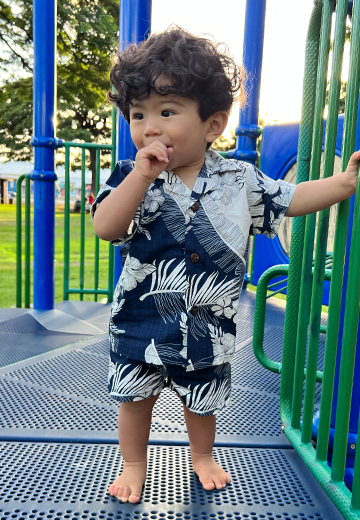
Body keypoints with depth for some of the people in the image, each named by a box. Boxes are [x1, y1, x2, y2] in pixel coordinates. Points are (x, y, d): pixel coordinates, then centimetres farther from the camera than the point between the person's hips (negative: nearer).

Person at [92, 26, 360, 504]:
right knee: (135, 396, 15)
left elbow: (289, 200, 6)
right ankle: (134, 466, 43)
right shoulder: (132, 177, -11)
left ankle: (202, 455, 52)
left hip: (208, 326, 1)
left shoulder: (240, 180, -7)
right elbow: (105, 227, -25)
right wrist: (143, 175, -33)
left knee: (203, 402, 22)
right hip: (141, 322, 0)